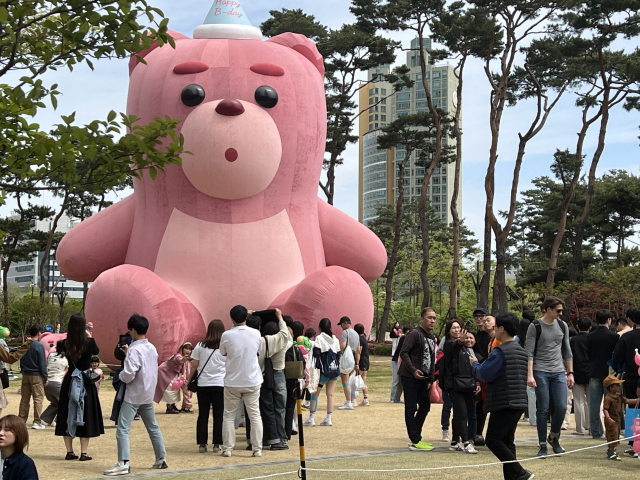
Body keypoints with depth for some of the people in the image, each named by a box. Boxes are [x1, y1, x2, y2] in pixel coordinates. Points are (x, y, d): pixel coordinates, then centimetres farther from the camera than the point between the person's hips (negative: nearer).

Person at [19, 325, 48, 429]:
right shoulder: (39, 346, -12)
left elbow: (21, 361, 13)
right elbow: (42, 363, -12)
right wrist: (45, 377, -6)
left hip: (25, 375, 6)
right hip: (36, 376, -6)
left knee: (24, 399, 11)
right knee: (38, 398, -2)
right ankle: (37, 422, -4)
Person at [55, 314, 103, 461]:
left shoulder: (65, 344, -7)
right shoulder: (89, 342, -13)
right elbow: (96, 351, 8)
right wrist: (89, 337, 17)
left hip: (69, 382, 3)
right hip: (86, 382, -2)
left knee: (68, 416, 12)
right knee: (85, 416, 5)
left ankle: (69, 451, 15)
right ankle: (83, 453, 5)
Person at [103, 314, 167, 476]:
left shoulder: (134, 350, -18)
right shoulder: (152, 348, 6)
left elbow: (129, 375, -24)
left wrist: (121, 375, -3)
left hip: (133, 396, -8)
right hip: (148, 395, 8)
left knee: (122, 429, -7)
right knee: (153, 427, 19)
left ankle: (123, 463, -15)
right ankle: (161, 459, 26)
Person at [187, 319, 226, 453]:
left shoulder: (200, 346, 1)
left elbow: (194, 365, 4)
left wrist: (188, 380, 15)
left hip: (203, 384, 1)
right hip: (220, 384, -1)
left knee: (203, 415, 8)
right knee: (218, 416, 4)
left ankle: (202, 444, 7)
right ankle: (217, 444, 3)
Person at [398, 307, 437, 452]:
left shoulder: (431, 338, 17)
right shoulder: (415, 334, -10)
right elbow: (404, 353, -16)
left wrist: (431, 379, 10)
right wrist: (413, 370, -23)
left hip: (423, 379, 9)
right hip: (410, 377, -9)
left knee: (425, 407, 13)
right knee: (411, 408, -6)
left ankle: (416, 438, 23)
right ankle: (415, 442, -5)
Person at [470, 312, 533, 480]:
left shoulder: (500, 351, -13)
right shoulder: (521, 351, 17)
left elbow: (484, 374, -15)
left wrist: (475, 363, 6)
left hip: (504, 403, -9)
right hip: (519, 402, 9)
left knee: (493, 440, -8)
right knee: (506, 441, 13)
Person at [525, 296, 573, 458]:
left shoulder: (562, 326, 12)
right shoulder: (535, 326, -3)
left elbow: (567, 351, 19)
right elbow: (529, 352, -7)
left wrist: (570, 373, 16)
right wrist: (530, 375, -16)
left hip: (559, 372, 4)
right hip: (541, 372, -4)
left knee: (561, 406, -8)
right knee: (543, 409, -3)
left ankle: (554, 437, 16)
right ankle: (542, 446, 6)